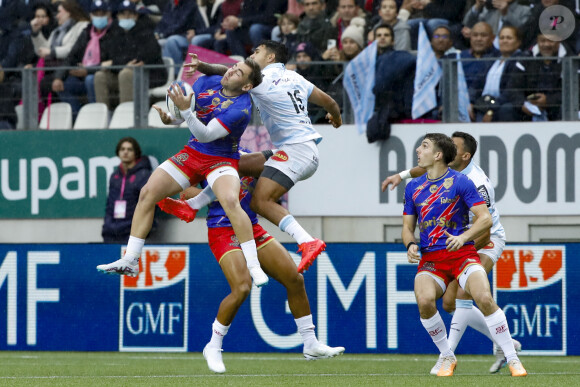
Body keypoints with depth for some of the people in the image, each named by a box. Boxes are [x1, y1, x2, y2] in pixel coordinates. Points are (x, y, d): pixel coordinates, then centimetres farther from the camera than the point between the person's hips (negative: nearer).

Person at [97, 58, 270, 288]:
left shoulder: (240, 108, -24)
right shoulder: (207, 83, -4)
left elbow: (206, 135, -28)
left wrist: (185, 110, -38)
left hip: (222, 160, -7)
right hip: (192, 154, 7)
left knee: (230, 200, -35)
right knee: (148, 193, -5)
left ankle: (254, 267, -29)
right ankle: (130, 261, 4)